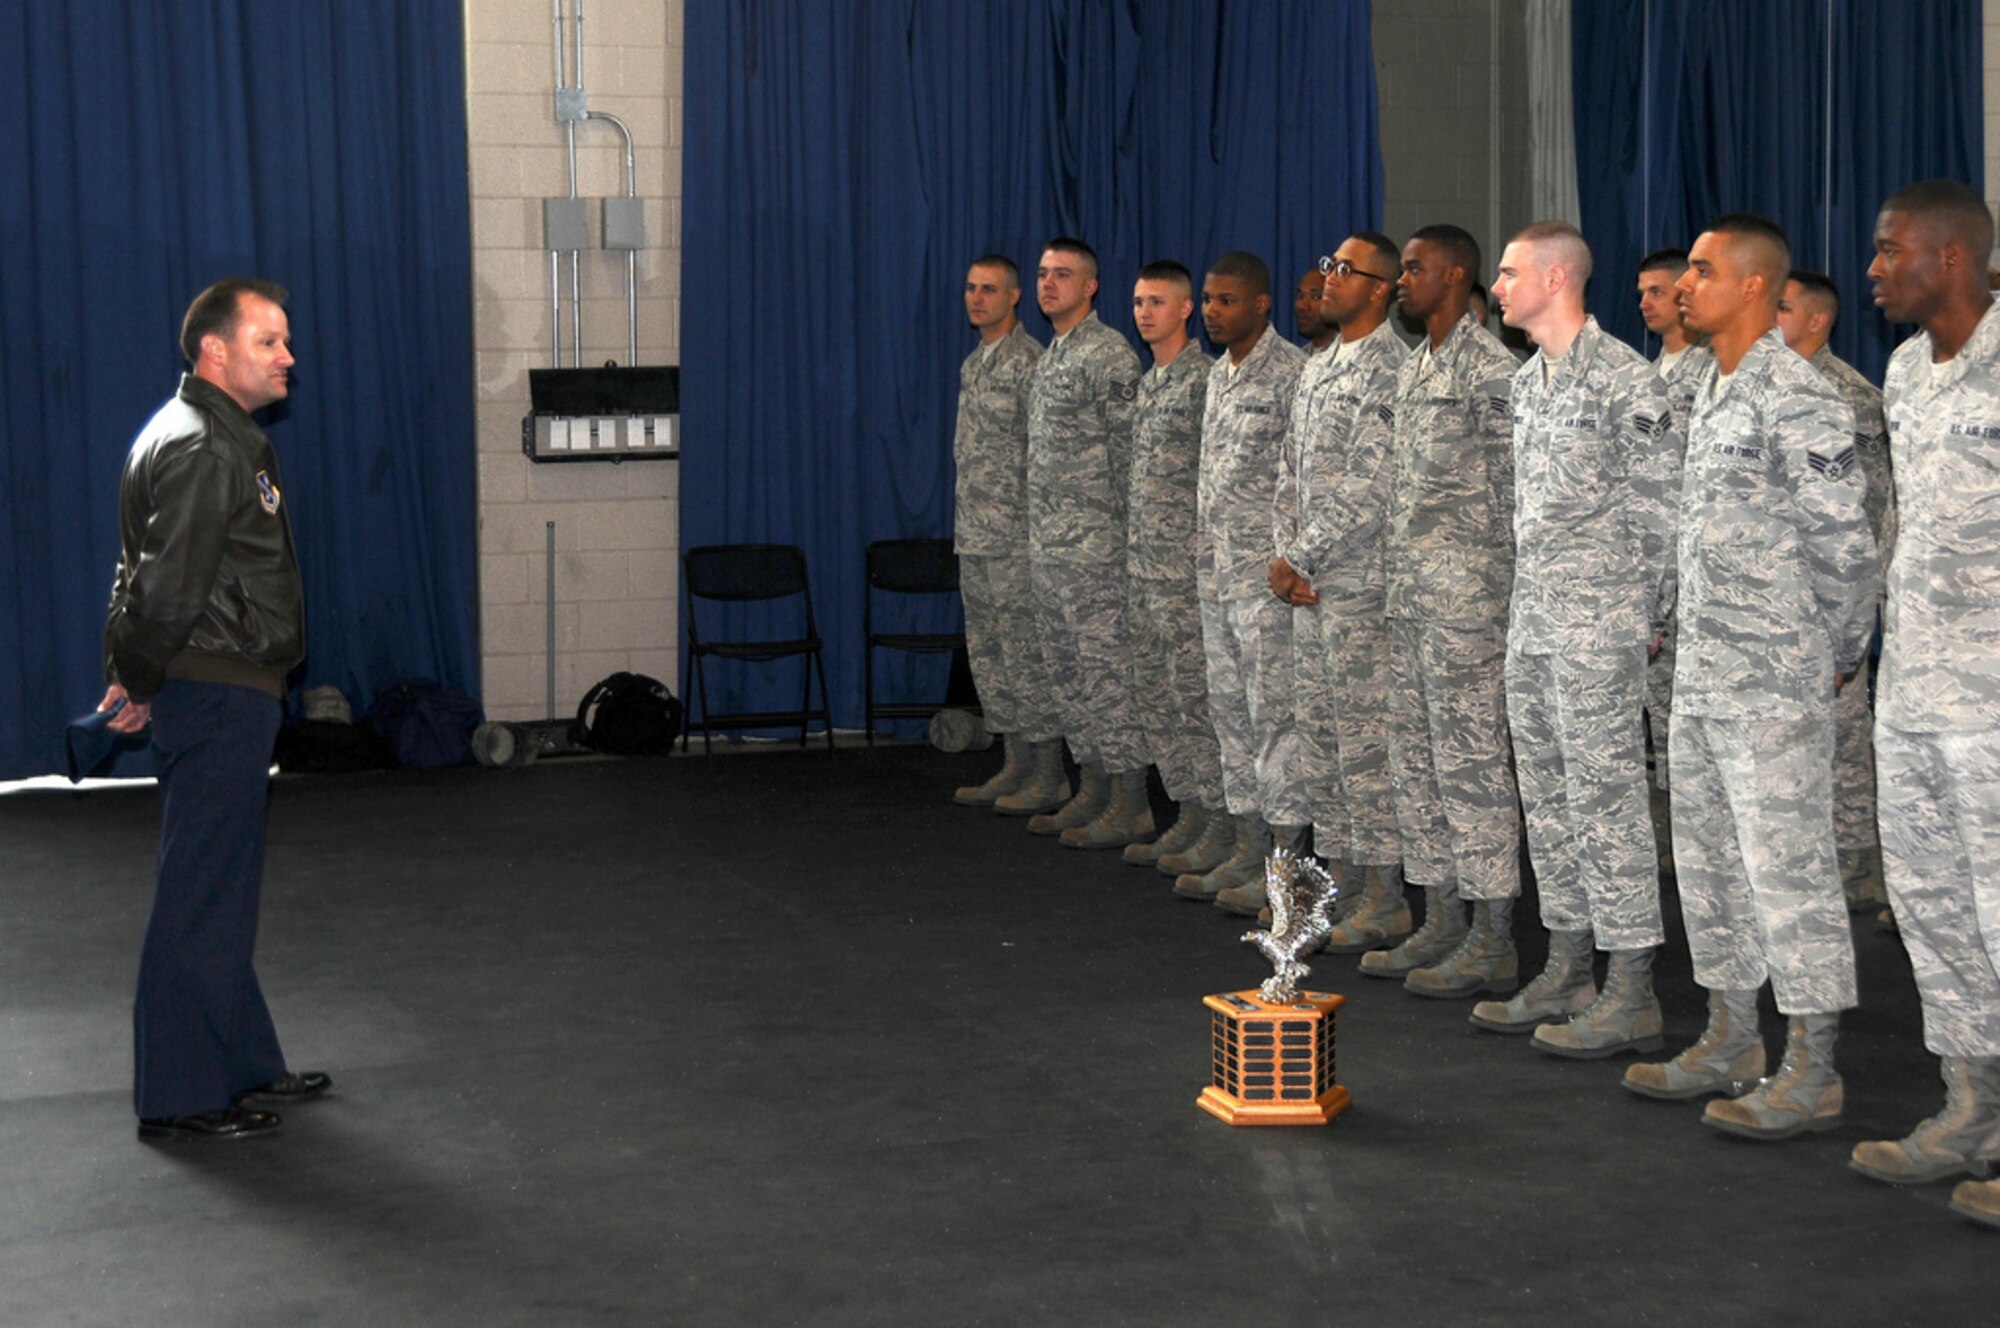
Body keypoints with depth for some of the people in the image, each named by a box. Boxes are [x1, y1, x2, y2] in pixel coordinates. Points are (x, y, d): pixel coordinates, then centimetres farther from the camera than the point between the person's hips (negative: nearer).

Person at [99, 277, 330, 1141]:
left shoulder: (220, 439, 17)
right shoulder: (202, 449, -16)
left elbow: (153, 586, 20)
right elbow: (168, 588, -22)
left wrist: (138, 679, 15)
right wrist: (139, 682, -10)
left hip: (225, 697, 11)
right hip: (216, 697, -11)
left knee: (223, 887, 17)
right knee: (204, 895, -5)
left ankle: (243, 1067, 27)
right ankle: (181, 1097, 1)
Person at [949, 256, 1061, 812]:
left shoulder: (1028, 361, -12)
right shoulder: (973, 362, 16)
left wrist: (1036, 526, -19)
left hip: (1014, 536, -9)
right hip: (973, 536, 9)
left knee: (1026, 652, -6)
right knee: (987, 652, 11)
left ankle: (1050, 774, -1)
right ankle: (1016, 766, 18)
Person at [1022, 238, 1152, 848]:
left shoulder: (1108, 354, -11)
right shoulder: (1048, 356, 18)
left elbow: (1129, 448, -14)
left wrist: (1122, 532, -16)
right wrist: (1040, 531, 20)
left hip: (1092, 539, -10)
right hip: (1046, 540, 10)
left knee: (1107, 663, -8)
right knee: (1067, 666, 12)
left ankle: (1131, 804, -5)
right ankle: (1094, 791, 19)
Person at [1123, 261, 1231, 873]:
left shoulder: (1204, 379, -11)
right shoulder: (1146, 383, 17)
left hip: (1186, 565, -9)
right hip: (1144, 564, 9)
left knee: (1194, 692, -7)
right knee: (1155, 692, 11)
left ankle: (1221, 827, -1)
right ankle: (1190, 816, 18)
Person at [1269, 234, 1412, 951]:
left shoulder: (1389, 369, -13)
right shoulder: (1317, 369, 16)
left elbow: (1367, 489, -19)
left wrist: (1298, 556, -15)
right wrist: (1288, 558, 2)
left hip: (1359, 583, -9)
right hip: (1309, 586, 9)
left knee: (1365, 738, -5)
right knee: (1318, 736, 12)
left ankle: (1384, 897, 2)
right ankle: (1338, 874, 21)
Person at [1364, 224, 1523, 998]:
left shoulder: (1489, 367, -11)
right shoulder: (1414, 368, 18)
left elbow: (1515, 485, -14)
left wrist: (1503, 588, -17)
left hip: (1465, 593, -10)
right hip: (1409, 594, 10)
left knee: (1471, 760, -6)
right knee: (1417, 758, 12)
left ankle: (1492, 943, 0)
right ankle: (1441, 924, 21)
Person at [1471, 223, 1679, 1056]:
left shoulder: (1623, 377, -12)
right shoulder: (1526, 382, 15)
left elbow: (1665, 503, -11)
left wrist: (1648, 615, -11)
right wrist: (1523, 607, 18)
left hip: (1598, 626, -9)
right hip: (1532, 621, 9)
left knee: (1606, 796, -7)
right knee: (1546, 795, 12)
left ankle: (1631, 994, -1)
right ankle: (1567, 974, 21)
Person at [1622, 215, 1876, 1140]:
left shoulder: (1795, 399, -15)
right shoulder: (1709, 389, 14)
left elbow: (1845, 541, -15)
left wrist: (1840, 654, -7)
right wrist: (1689, 636, 17)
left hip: (1773, 680, -10)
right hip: (1700, 673, 10)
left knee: (1788, 862, -4)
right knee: (1708, 858, 15)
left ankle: (1811, 1071, 3)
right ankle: (1730, 1041, 27)